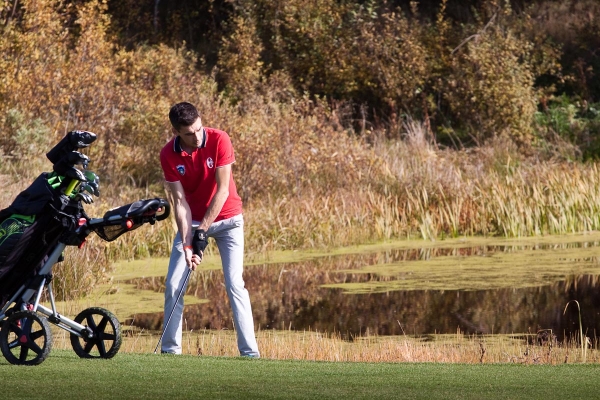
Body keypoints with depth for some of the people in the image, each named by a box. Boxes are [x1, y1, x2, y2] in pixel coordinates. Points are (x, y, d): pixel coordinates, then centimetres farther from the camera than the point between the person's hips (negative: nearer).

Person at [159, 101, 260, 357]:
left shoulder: (218, 140, -21)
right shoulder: (168, 155, -14)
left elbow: (222, 190, -19)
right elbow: (180, 201, -13)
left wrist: (203, 230, -21)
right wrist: (186, 244, -22)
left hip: (226, 219, -3)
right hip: (191, 221, 3)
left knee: (234, 284, -13)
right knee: (173, 285, -3)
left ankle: (249, 350, -14)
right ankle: (170, 349, 7)